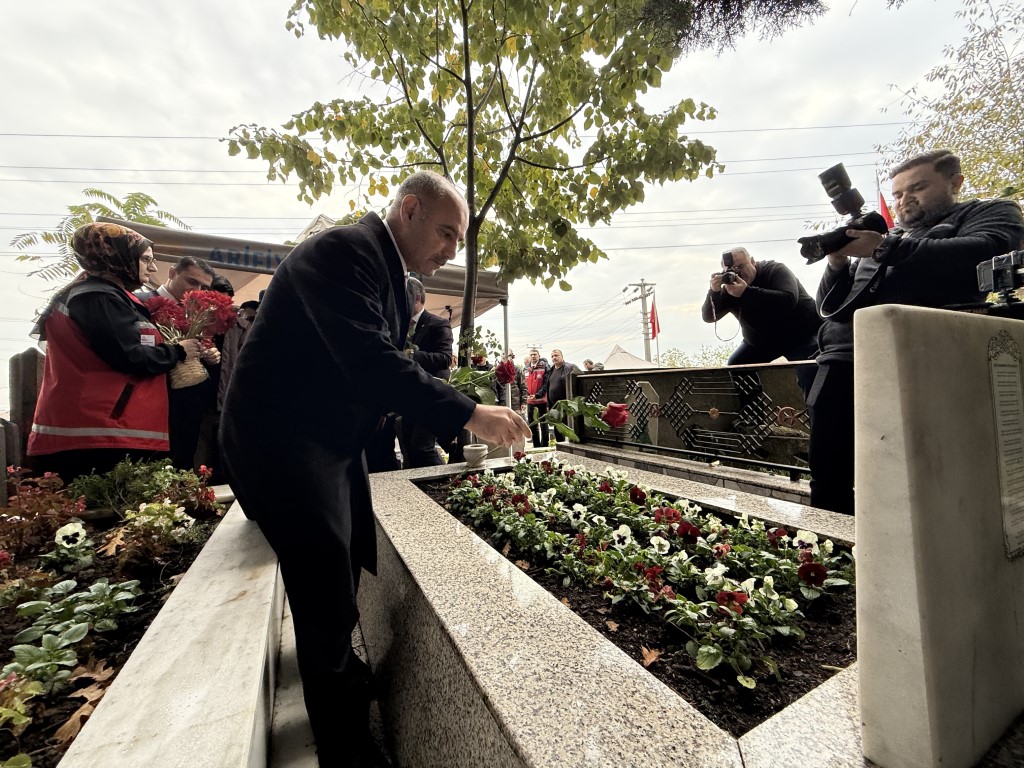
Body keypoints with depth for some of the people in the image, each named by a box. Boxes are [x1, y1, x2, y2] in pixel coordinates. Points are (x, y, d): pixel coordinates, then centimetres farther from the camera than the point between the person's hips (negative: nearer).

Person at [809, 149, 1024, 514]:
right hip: (842, 357, 4)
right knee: (827, 477, -3)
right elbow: (829, 304, 25)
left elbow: (984, 254, -4)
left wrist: (885, 248, -5)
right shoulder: (883, 236, 33)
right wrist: (837, 263, 7)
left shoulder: (991, 212, 21)